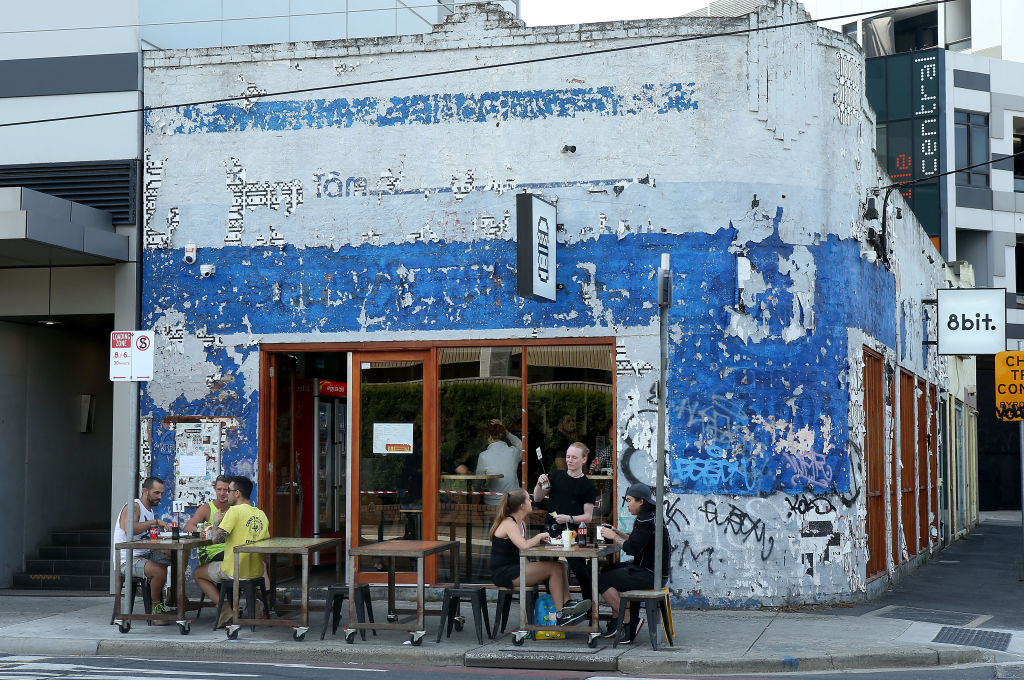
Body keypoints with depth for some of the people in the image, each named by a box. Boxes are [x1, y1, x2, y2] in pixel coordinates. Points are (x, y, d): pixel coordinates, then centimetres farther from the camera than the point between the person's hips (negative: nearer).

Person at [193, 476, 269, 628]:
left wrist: (217, 521, 1)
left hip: (236, 572, -7)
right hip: (257, 572, 7)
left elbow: (216, 538, -19)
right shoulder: (261, 514, 7)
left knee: (197, 573, 17)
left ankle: (225, 609, 0)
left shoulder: (235, 511, -14)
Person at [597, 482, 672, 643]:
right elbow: (636, 540, 23)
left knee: (602, 581, -11)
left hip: (651, 575, -11)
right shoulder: (650, 516, 13)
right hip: (648, 569, 11)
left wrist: (613, 536, -10)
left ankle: (629, 622, -8)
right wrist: (617, 532, 13)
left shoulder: (646, 521, -19)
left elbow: (632, 548, -24)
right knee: (608, 571, 23)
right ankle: (615, 621, 21)